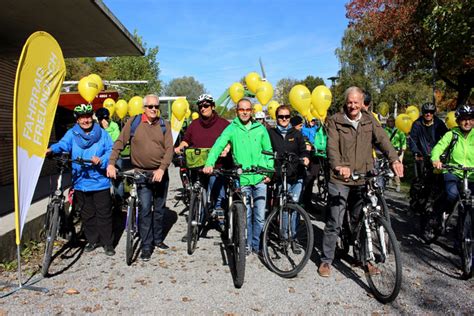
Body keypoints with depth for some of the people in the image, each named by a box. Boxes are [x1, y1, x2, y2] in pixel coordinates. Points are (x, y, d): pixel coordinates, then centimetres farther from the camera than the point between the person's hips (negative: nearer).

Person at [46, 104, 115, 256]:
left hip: (100, 182, -2)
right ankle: (92, 240, 31)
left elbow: (111, 151, -5)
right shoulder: (72, 134, 3)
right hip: (81, 182, 2)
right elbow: (63, 144, -16)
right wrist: (51, 149, -37)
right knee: (87, 214, 15)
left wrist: (101, 160, -24)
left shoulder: (102, 134, 1)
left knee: (104, 214, 4)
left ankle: (107, 243, 17)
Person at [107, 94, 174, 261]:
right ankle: (146, 246, 5)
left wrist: (162, 169, -18)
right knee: (145, 209, -7)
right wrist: (111, 163, -13)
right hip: (142, 174, -2)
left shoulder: (164, 125, 1)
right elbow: (119, 143, -2)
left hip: (160, 173, 2)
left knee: (159, 208, 14)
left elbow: (169, 149, -6)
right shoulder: (133, 122, -2)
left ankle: (158, 239, 30)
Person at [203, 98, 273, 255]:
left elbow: (268, 152, 12)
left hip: (260, 179, 2)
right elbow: (218, 146, -11)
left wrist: (269, 171, 1)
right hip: (242, 179, -1)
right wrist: (209, 163, -27)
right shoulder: (232, 128, 1)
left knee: (260, 215, 6)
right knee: (246, 214, 7)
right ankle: (248, 244, 25)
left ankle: (256, 244, 25)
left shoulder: (260, 129, 8)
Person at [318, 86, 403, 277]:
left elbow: (382, 140, -5)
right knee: (334, 222, 1)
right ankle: (326, 260, 15)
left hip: (363, 179, 4)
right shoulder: (335, 121, -1)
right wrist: (338, 166, -34)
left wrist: (394, 160, -23)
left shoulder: (369, 120, 9)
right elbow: (332, 146, -15)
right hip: (340, 179, -3)